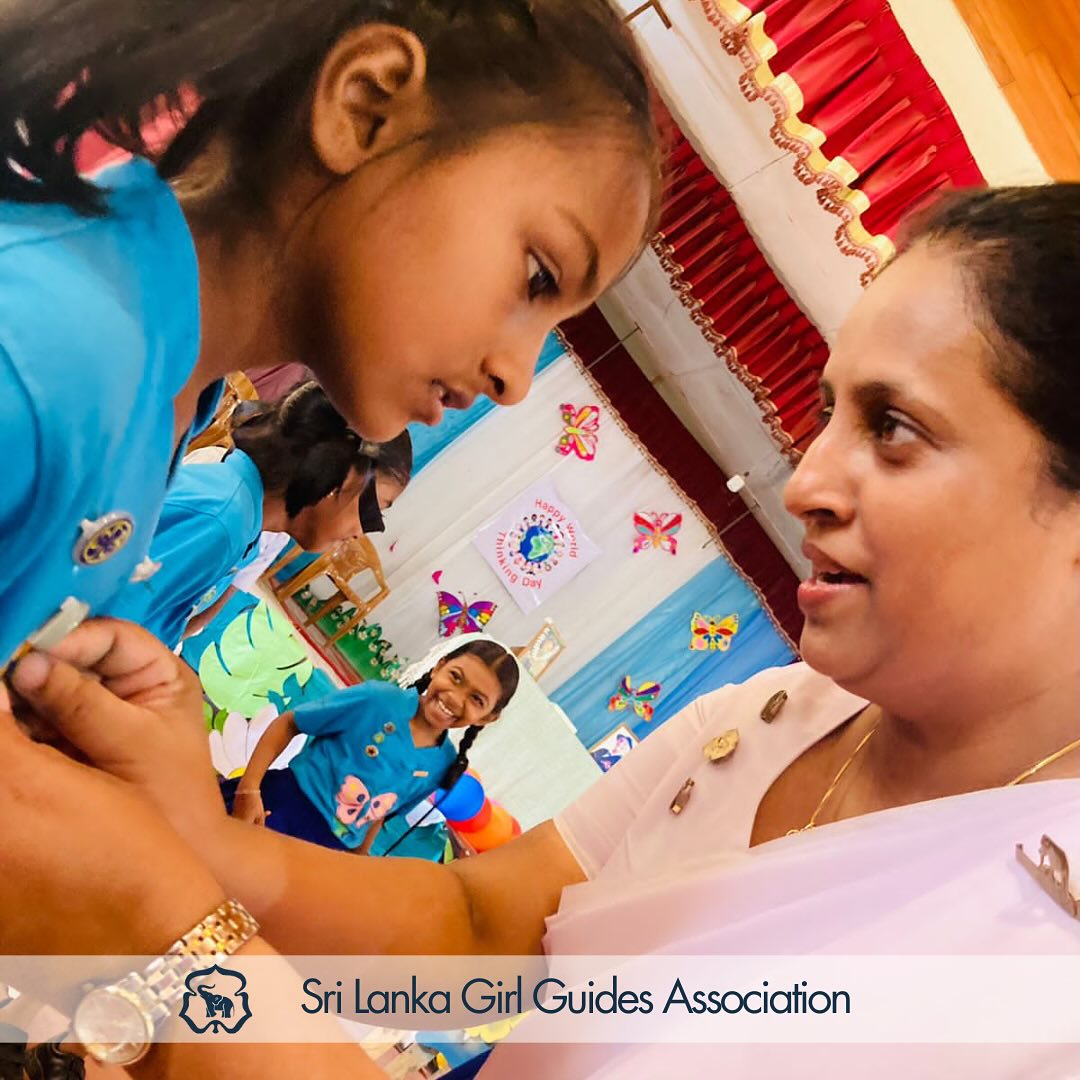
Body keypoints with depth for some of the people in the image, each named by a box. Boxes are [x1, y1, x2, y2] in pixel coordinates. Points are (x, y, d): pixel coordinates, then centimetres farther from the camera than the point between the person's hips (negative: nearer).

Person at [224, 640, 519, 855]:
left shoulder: (444, 765, -1)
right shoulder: (380, 700, -15)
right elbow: (289, 724, -9)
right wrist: (249, 788, -17)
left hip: (322, 852, 4)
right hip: (279, 804, -4)